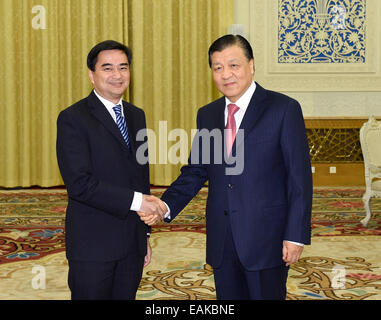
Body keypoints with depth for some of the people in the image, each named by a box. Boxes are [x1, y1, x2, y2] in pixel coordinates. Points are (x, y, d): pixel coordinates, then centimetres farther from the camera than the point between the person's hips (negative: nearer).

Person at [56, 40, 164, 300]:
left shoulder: (137, 116, 12)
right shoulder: (73, 118, -10)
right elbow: (79, 182, -19)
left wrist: (145, 234, 15)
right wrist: (135, 200, -22)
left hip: (132, 243, 6)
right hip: (93, 243, -6)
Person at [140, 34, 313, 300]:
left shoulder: (284, 109, -6)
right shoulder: (207, 115, 10)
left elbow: (300, 177, -8)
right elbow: (195, 171, 11)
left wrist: (296, 236, -12)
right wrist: (166, 206, -6)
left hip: (266, 239, -5)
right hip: (221, 242, 5)